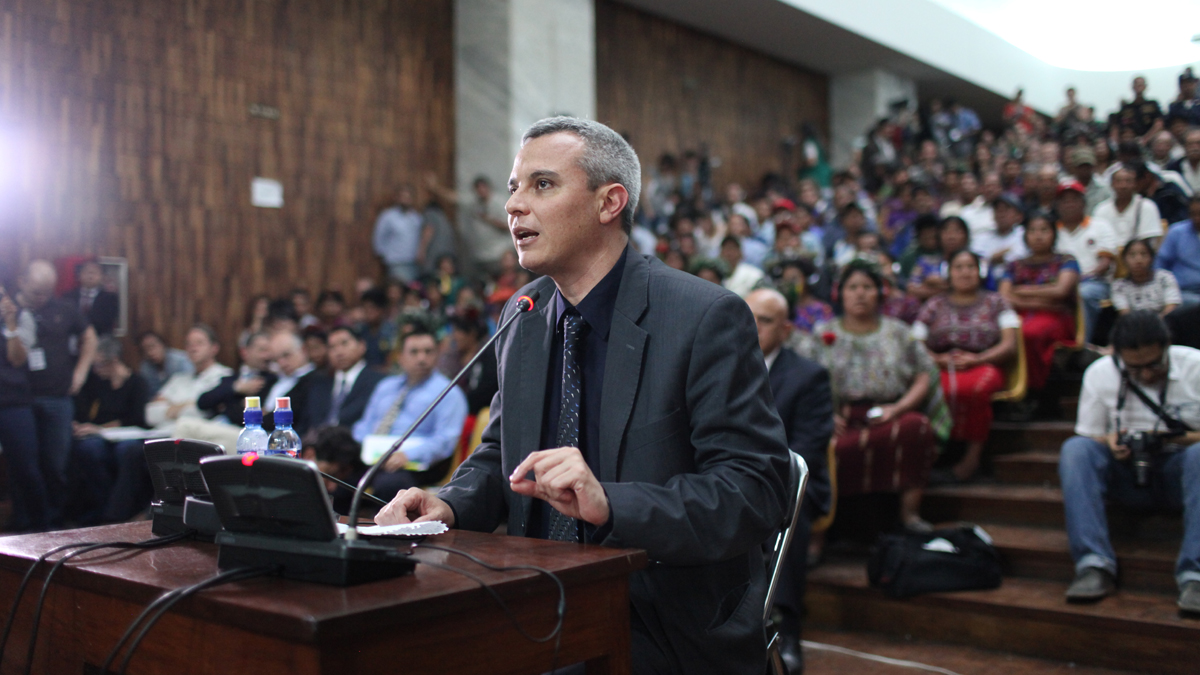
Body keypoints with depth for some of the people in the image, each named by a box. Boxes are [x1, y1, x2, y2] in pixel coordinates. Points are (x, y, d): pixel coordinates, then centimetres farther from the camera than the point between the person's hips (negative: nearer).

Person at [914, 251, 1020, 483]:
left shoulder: (995, 302, 22)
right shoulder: (935, 305, 23)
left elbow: (1009, 345, 9)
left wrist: (976, 359, -8)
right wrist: (938, 359, -8)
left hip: (982, 366, 0)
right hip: (939, 367, 1)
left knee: (971, 388, -40)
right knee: (937, 391, -40)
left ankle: (972, 455, -27)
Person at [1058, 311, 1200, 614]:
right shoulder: (1099, 373, 0)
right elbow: (1088, 438, 3)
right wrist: (1109, 444, -19)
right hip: (1127, 473, 2)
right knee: (1074, 447, -26)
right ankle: (1094, 565, -35)